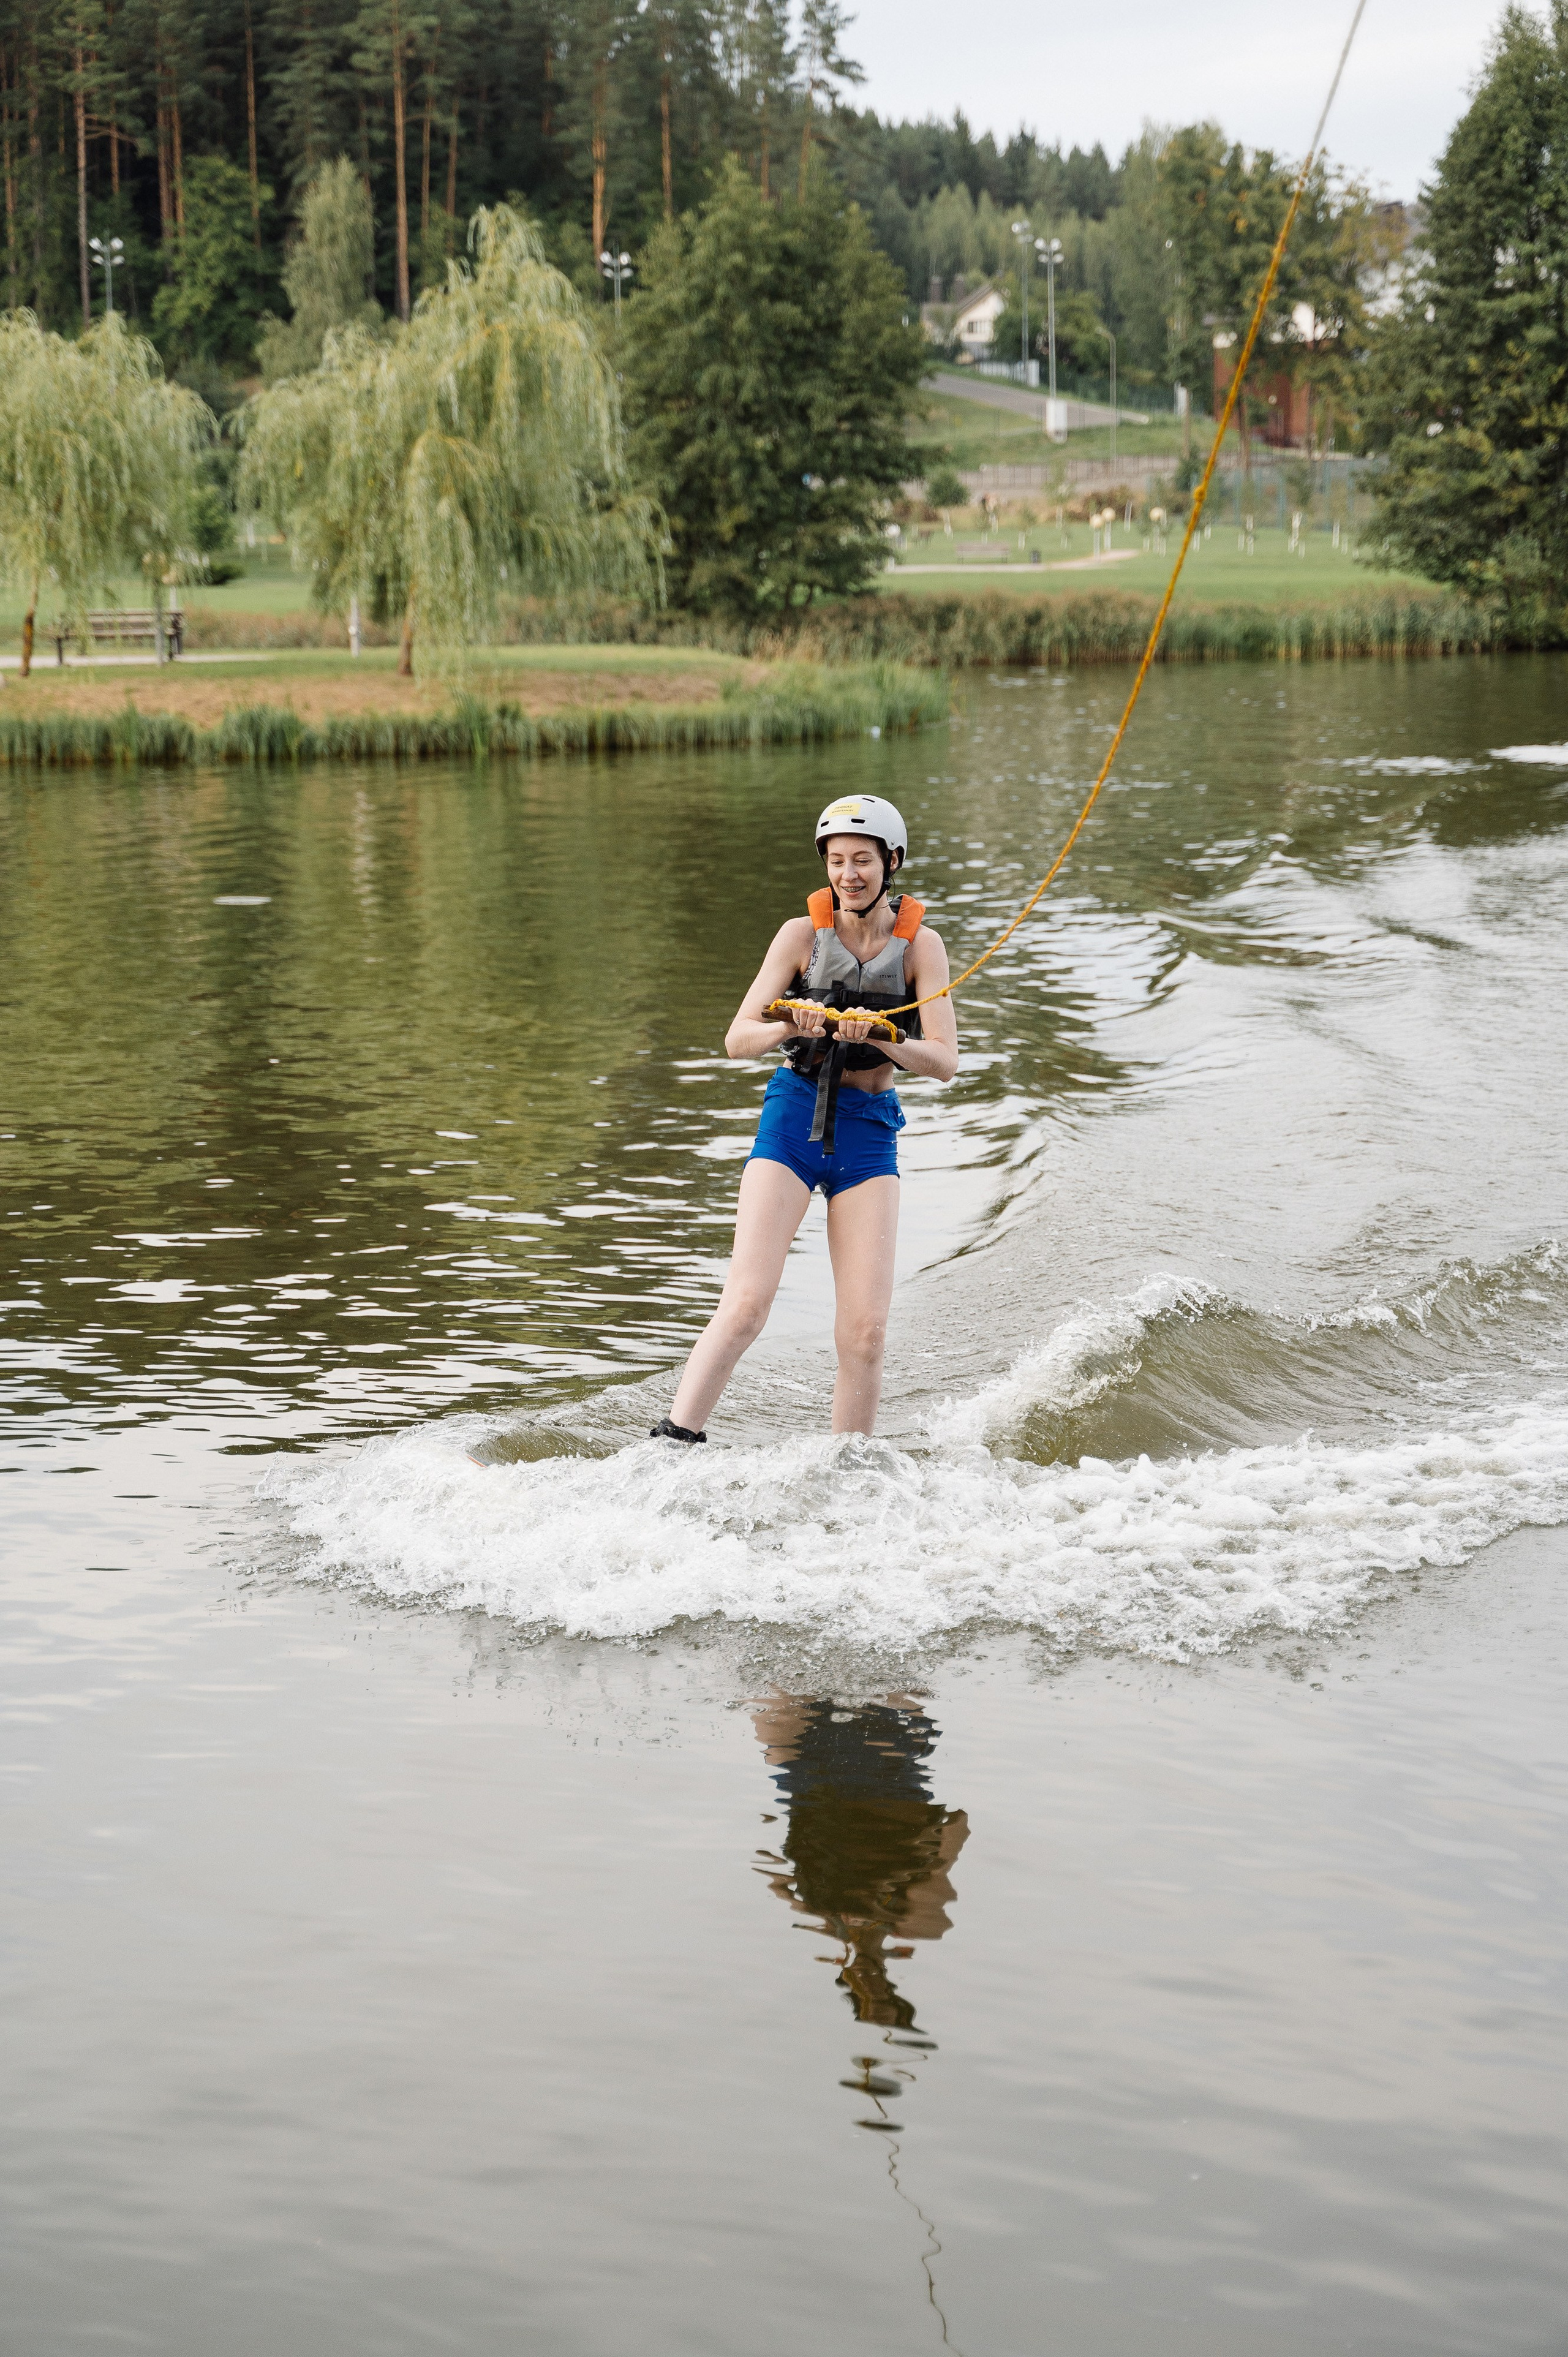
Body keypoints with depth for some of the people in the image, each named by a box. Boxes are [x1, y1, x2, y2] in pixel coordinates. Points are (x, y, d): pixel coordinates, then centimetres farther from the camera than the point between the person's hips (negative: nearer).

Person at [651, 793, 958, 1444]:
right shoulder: (803, 934, 0)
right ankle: (669, 1446, -14)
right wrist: (791, 1027, -26)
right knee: (746, 1305, -15)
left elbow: (944, 1061, -7)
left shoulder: (919, 944, 0)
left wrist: (879, 1036, -24)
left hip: (869, 1129, 1)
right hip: (794, 1114, -1)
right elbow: (738, 1037, -5)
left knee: (864, 1331, -8)